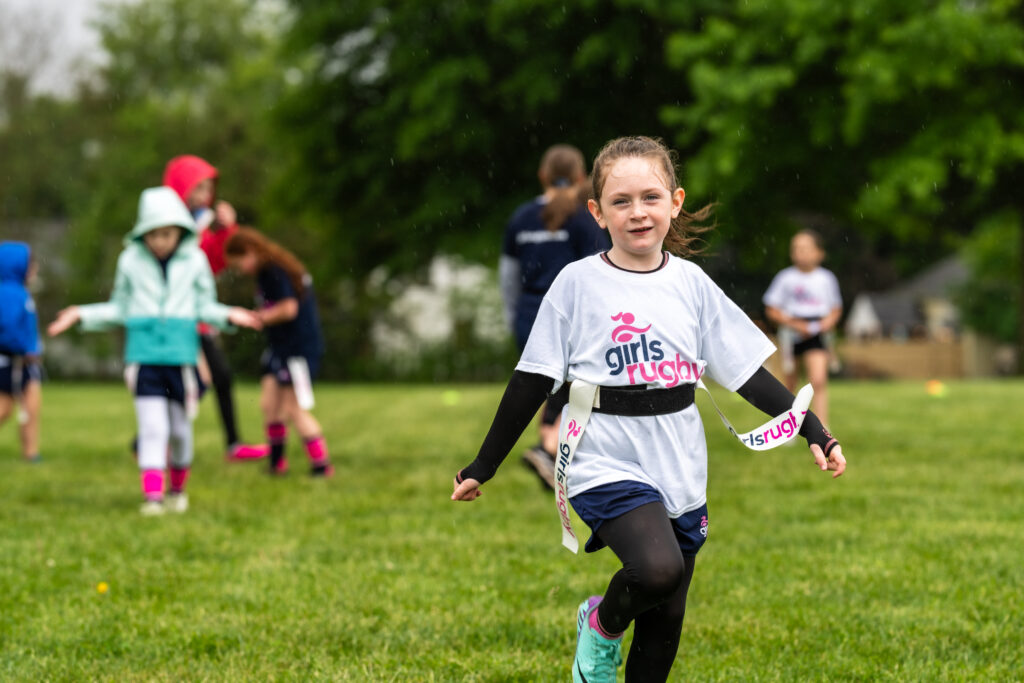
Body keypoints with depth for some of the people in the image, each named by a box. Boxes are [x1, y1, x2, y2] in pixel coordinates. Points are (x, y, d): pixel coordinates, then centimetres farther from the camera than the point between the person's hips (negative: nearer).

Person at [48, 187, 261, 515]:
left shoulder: (194, 261, 2)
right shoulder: (131, 261, 3)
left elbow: (204, 307, 10)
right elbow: (120, 309, 12)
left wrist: (228, 315, -8)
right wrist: (82, 315, 3)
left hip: (181, 355, 1)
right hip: (144, 355, -1)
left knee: (180, 428, 8)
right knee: (152, 428, -9)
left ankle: (178, 488, 28)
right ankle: (152, 495, -10)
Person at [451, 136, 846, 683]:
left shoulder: (690, 283, 5)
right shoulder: (578, 284, -5)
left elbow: (748, 372, 8)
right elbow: (532, 382, 0)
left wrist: (815, 433, 0)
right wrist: (483, 468, 1)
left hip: (679, 474, 4)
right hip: (608, 467, -4)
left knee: (665, 619, 7)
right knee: (658, 569, -28)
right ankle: (601, 625, 4)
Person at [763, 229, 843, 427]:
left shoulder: (827, 278, 2)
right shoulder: (785, 278, -3)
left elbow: (836, 308, 13)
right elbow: (772, 310, -1)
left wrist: (829, 321, -8)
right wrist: (793, 323, -15)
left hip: (817, 335, 0)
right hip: (791, 334, 0)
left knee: (819, 381, -17)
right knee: (790, 385, 12)